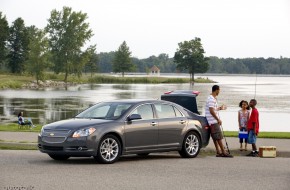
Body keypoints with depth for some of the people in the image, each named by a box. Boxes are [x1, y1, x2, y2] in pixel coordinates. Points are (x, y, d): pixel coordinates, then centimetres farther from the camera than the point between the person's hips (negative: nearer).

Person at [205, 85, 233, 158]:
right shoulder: (211, 99, -16)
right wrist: (218, 119, -19)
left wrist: (220, 108, 36)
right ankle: (223, 152, -9)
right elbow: (211, 111, -22)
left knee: (216, 138, 9)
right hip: (214, 121, -10)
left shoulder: (213, 98, 17)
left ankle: (218, 152, 10)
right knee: (219, 137, -9)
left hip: (214, 121, 10)